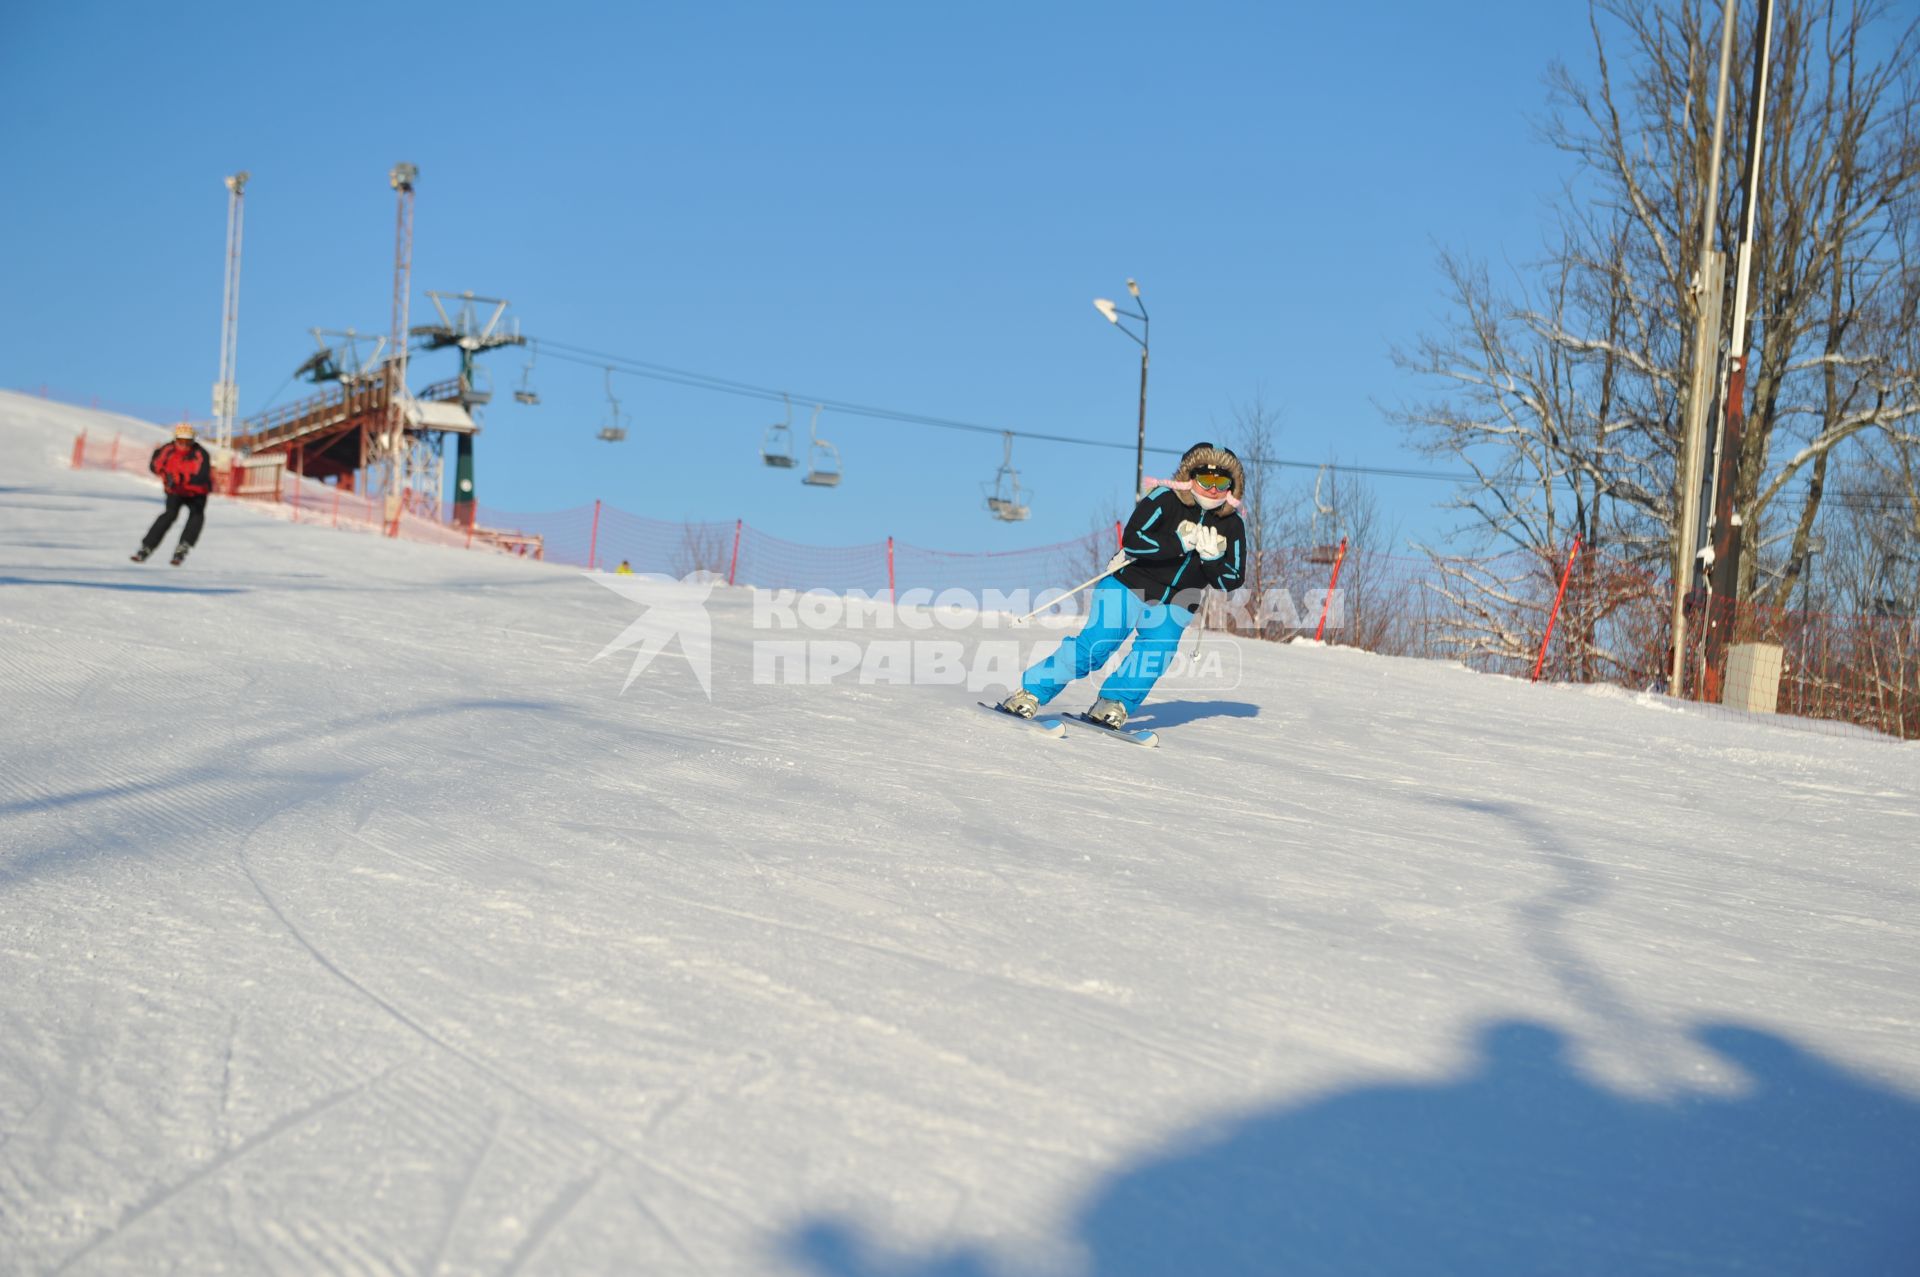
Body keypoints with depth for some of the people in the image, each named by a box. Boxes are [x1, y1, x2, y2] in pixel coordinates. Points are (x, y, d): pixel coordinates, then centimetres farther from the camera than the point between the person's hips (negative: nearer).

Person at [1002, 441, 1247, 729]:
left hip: (1173, 605, 4)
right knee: (1096, 644, -14)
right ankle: (1031, 692, -8)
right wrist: (1181, 543, -31)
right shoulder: (1165, 498, -14)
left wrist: (1213, 557, -21)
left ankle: (1114, 704, -5)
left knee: (1157, 650, -19)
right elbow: (1132, 540, -27)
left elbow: (1231, 581, -1)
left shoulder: (1232, 524, -1)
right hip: (1131, 584, -4)